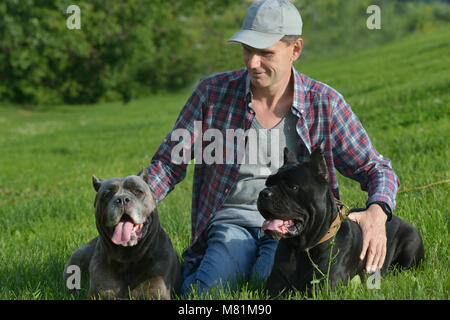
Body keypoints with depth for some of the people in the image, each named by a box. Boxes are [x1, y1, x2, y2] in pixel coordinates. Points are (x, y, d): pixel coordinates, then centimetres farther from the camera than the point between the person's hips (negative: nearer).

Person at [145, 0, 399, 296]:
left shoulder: (324, 103, -1)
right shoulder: (213, 92, 0)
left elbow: (376, 169, 5)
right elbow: (169, 162, 8)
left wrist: (377, 213, -18)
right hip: (232, 221, 0)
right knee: (204, 293, -29)